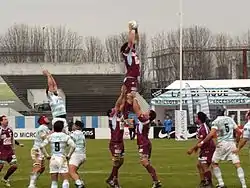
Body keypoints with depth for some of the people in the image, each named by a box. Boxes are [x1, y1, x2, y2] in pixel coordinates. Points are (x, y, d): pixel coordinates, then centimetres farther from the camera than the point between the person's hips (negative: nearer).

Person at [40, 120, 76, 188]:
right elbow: (73, 146, -11)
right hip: (62, 158, -2)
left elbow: (42, 146, -2)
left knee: (54, 182, 10)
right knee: (65, 180, -2)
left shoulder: (50, 136, 4)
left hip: (53, 159, 3)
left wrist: (46, 155, 4)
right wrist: (69, 155, -1)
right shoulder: (65, 136, -1)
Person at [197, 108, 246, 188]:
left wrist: (202, 142, -13)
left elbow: (212, 134, -17)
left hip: (222, 143, -4)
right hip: (232, 143, 4)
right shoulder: (230, 119, 11)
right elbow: (238, 131, 12)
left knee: (214, 163, 13)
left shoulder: (216, 121, -3)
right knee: (237, 164, 2)